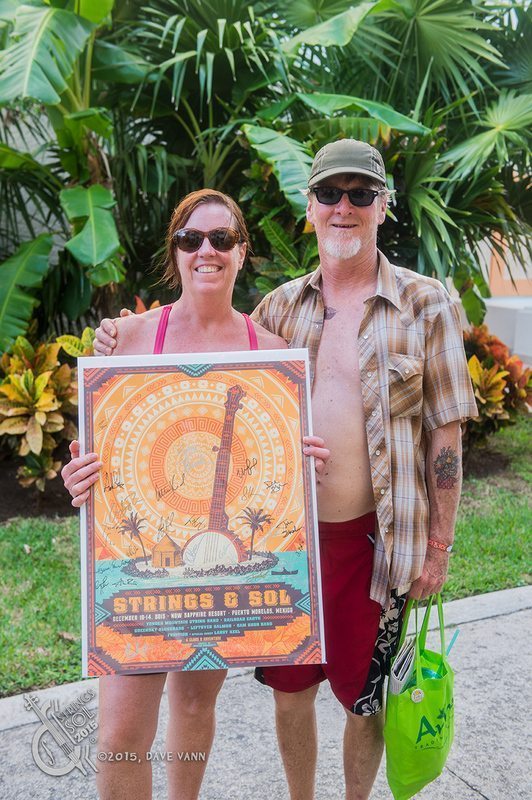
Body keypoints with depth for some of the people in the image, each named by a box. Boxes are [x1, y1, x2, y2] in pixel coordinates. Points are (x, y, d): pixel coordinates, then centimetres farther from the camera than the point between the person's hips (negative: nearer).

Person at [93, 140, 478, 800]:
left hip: (373, 537, -3)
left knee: (363, 696, 15)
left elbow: (445, 432, -4)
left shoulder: (426, 305, -6)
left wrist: (439, 547, -4)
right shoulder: (280, 307, 3)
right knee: (290, 689, 18)